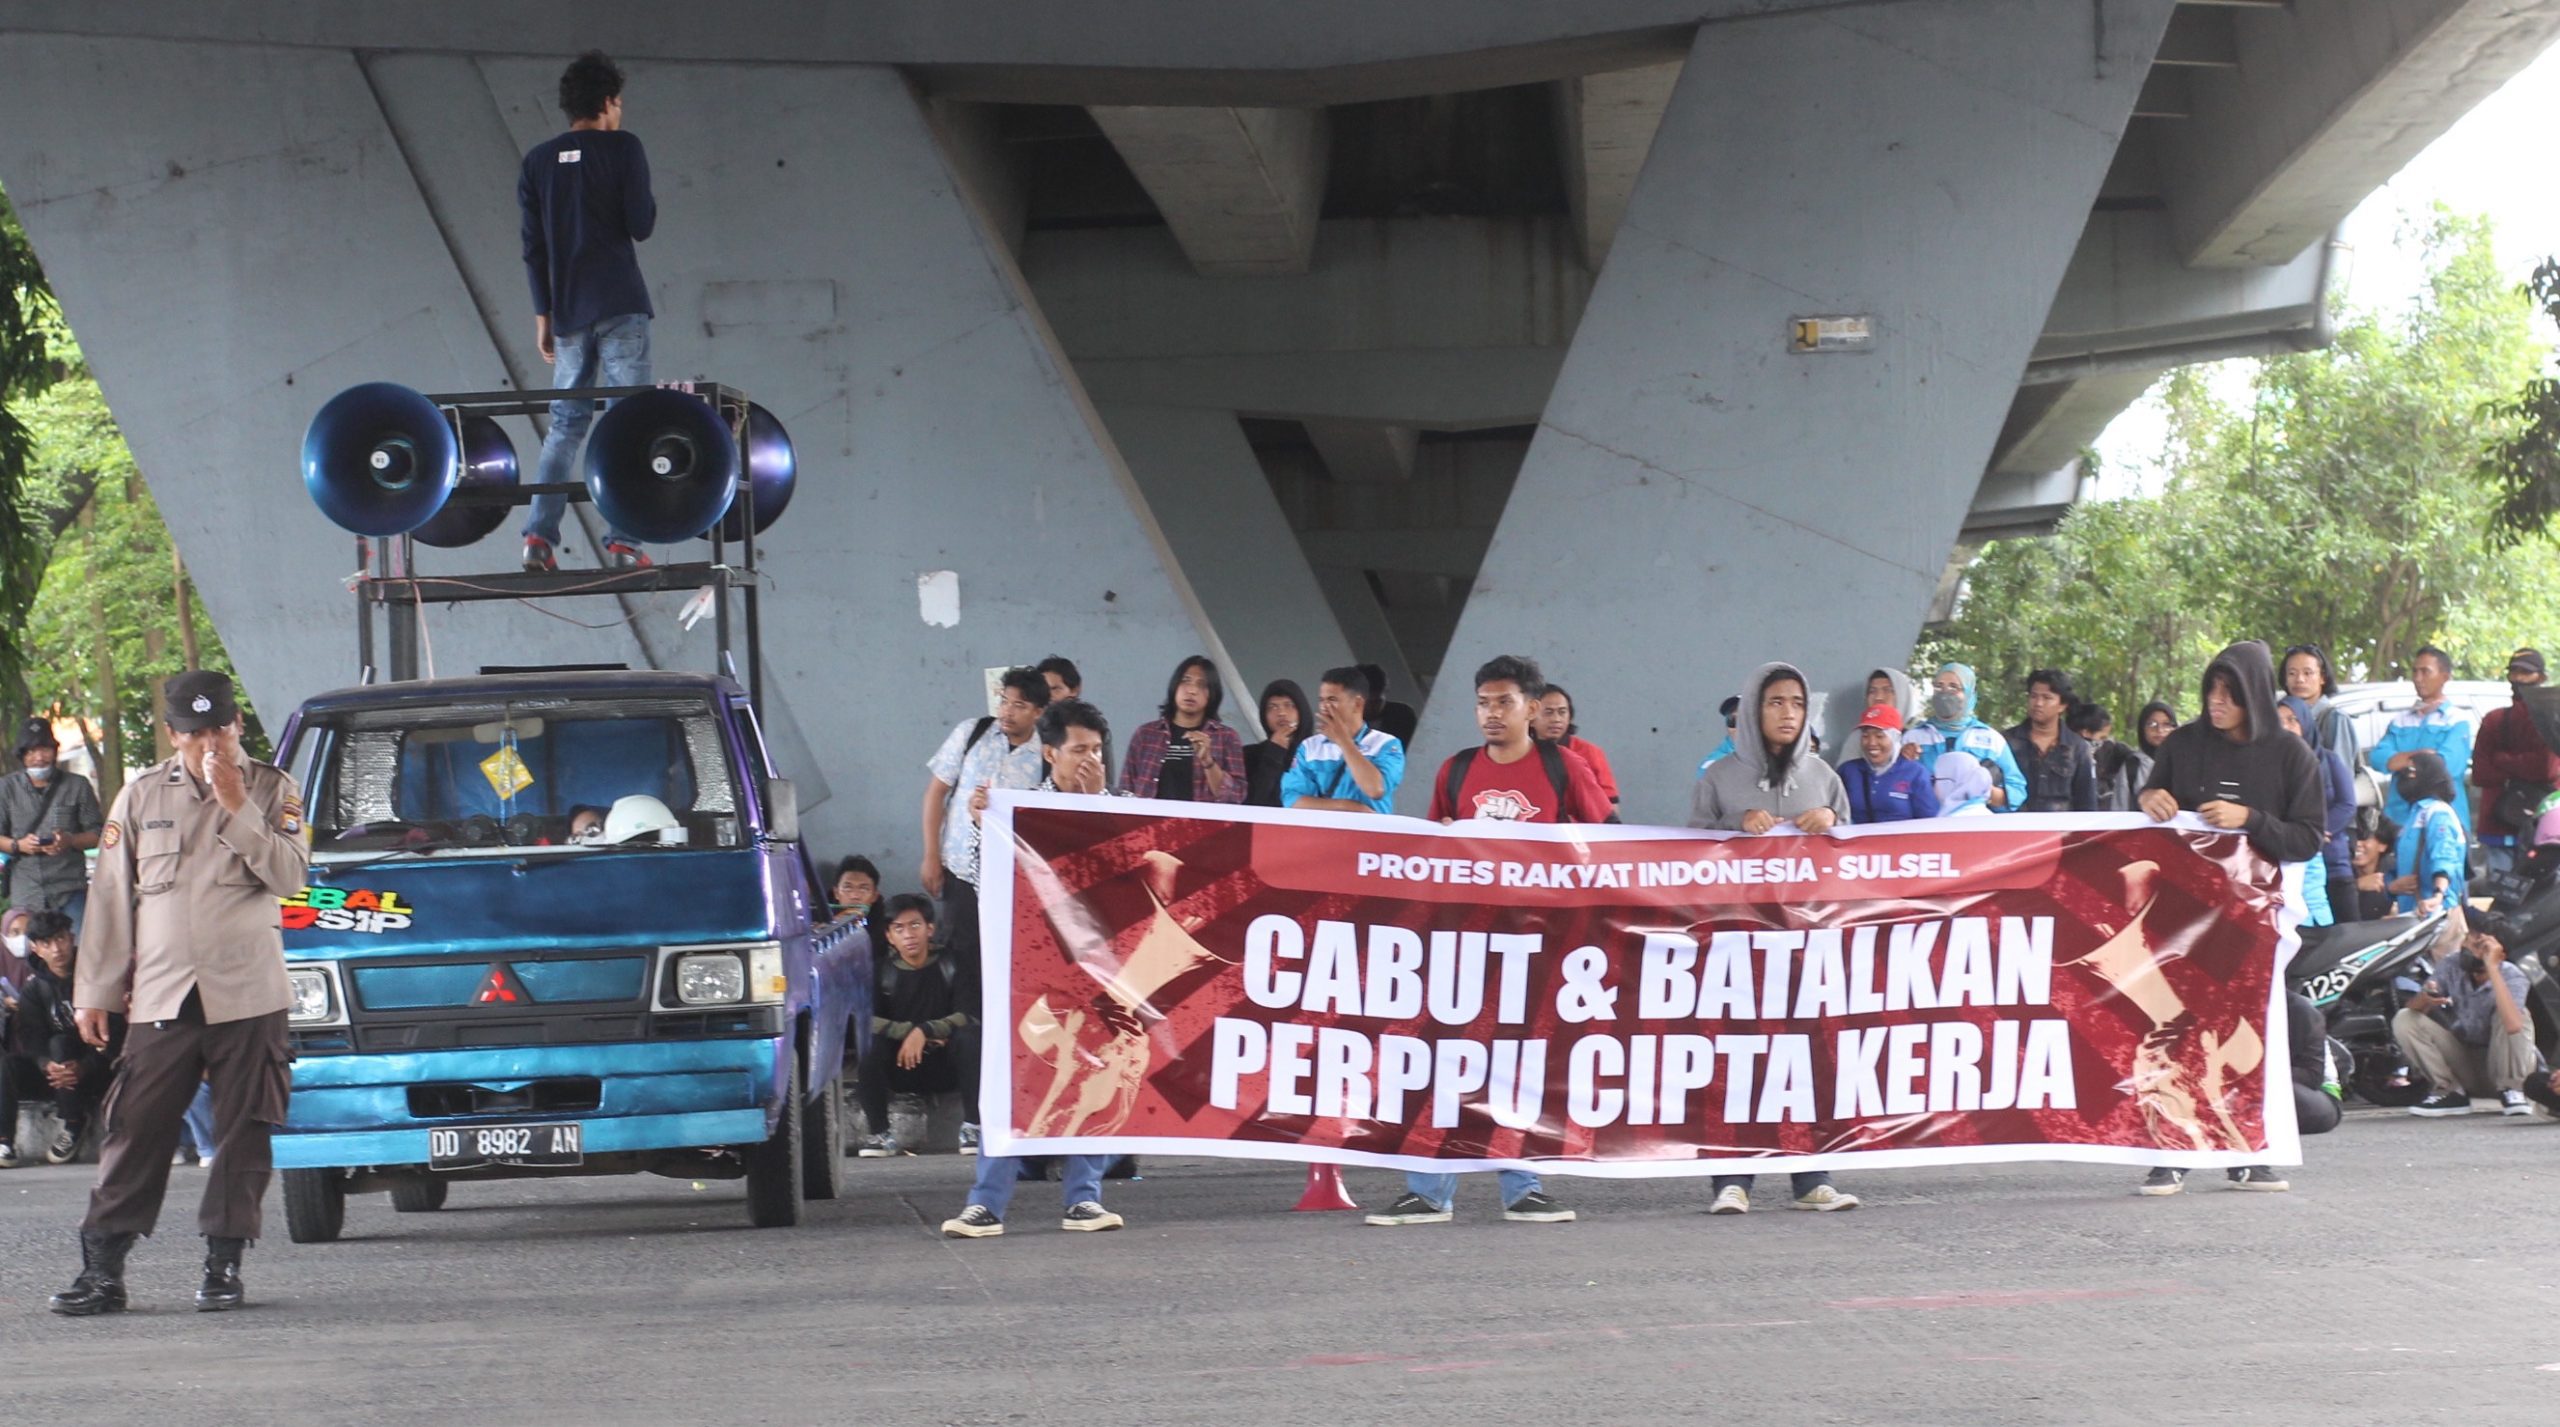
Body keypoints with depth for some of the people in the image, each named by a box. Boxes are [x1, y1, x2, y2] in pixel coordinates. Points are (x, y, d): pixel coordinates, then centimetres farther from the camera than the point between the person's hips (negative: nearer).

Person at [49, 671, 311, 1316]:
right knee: (135, 1131, -2)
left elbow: (290, 876, -8)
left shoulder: (271, 790, 5)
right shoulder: (142, 796, 10)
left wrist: (237, 807, -14)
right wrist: (94, 991, 9)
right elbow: (111, 897, 12)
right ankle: (102, 1267, 0)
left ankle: (224, 1263, 8)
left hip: (248, 996, -1)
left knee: (244, 1133, 0)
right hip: (160, 996, 1)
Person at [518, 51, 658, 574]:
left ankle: (540, 536, -2)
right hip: (620, 306, -4)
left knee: (565, 423, 10)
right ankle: (623, 541, -10)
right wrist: (647, 201, 14)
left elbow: (533, 246, 10)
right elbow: (641, 226, -7)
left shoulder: (538, 161, 10)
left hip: (568, 311, 4)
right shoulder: (623, 148, -3)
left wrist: (543, 316, 14)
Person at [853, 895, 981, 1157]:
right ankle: (880, 1134, -22)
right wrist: (909, 1032, -22)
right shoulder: (882, 972, 0)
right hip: (900, 1068, 1)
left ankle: (972, 1126, -26)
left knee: (968, 1036, -31)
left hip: (945, 1067, -1)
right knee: (869, 1042, -27)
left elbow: (969, 1016, -16)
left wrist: (925, 1031, -28)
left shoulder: (949, 967, -4)